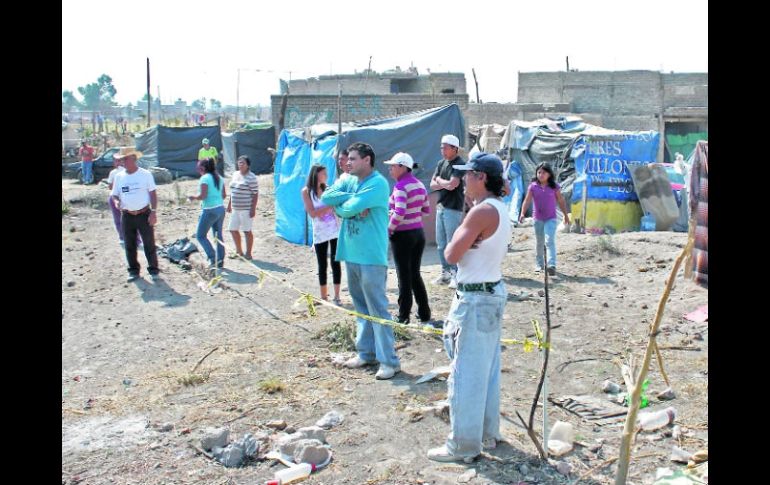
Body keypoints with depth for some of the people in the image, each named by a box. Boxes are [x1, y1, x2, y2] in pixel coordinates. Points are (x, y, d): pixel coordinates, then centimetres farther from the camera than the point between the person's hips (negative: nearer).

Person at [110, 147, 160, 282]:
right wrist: (116, 201, -13)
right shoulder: (119, 177, 5)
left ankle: (153, 270, 12)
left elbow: (153, 193, -3)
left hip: (144, 214, -3)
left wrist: (153, 212, -10)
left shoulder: (145, 174, -4)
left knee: (149, 244, 1)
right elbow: (114, 194, 11)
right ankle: (133, 270, 22)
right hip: (127, 216, 3)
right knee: (130, 245, 9)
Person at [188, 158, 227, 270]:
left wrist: (193, 197, 0)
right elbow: (224, 195, 12)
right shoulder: (219, 178, 10)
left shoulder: (205, 178, -12)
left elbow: (203, 196, -17)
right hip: (221, 208, 8)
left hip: (210, 211, -7)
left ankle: (213, 258, -3)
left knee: (200, 235, 6)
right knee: (218, 235, 14)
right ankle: (220, 261, 17)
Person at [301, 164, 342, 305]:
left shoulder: (327, 189, 7)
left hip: (335, 231, 2)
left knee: (336, 263, 2)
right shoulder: (306, 191, -3)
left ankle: (336, 296, 8)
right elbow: (312, 213, -12)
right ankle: (324, 296, 16)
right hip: (320, 233, -2)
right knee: (322, 265, 6)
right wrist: (330, 206, -15)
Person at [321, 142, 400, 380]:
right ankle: (366, 352, 27)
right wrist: (353, 200, -13)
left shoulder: (377, 183, -13)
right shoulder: (349, 181, 12)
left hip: (371, 257, -8)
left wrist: (341, 204, -2)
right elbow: (326, 197, -2)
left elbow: (351, 207, -22)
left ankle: (389, 360, 1)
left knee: (377, 309, -5)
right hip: (351, 254, 8)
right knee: (361, 307, 16)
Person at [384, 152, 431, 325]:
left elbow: (399, 213, -27)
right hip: (418, 232, 7)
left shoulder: (400, 186, -17)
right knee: (415, 274, 16)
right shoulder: (419, 185, 7)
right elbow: (426, 210, 14)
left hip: (402, 235, -7)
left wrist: (390, 228, -14)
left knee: (404, 276, 3)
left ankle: (404, 316, 13)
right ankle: (424, 313, 21)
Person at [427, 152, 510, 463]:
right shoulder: (499, 209, 10)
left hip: (475, 299, -10)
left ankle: (463, 446, 8)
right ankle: (488, 434, 31)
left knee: (465, 374, -1)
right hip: (493, 293, 10)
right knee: (488, 370, 18)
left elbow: (452, 255, -18)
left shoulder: (482, 211, -21)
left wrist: (459, 232, -4)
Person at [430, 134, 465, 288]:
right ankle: (445, 272, 20)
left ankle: (456, 274, 1)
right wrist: (446, 184, -9)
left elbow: (452, 185, -22)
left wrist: (440, 180, -4)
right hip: (440, 206, 8)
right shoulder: (441, 163, 13)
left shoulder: (460, 164, -11)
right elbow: (432, 185, 8)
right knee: (441, 243, 11)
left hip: (453, 209, -8)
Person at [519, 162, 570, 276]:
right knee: (539, 242, 14)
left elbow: (561, 201, 4)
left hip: (551, 218, -2)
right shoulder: (533, 186, -3)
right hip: (538, 218, 2)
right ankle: (539, 264, 26)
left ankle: (552, 265, -23)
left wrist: (566, 215, 8)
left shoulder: (554, 186, -3)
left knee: (550, 241, -15)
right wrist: (522, 213, -24)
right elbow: (527, 200, -10)